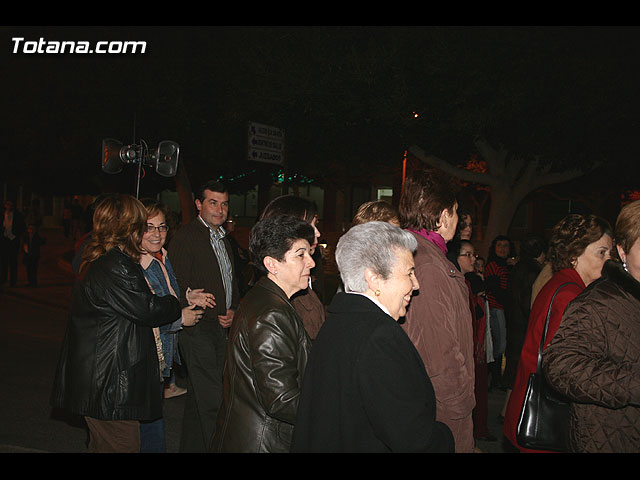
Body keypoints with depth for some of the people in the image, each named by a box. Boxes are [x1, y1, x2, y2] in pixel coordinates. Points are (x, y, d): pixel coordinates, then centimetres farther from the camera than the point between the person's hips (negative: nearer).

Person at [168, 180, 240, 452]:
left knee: (197, 397, 16)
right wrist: (213, 315, -10)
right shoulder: (185, 236, -9)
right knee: (212, 401, -9)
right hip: (198, 329, -8)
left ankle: (191, 446, 26)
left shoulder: (224, 240, 16)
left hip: (221, 328, 8)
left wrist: (233, 310, 7)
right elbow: (179, 289, -14)